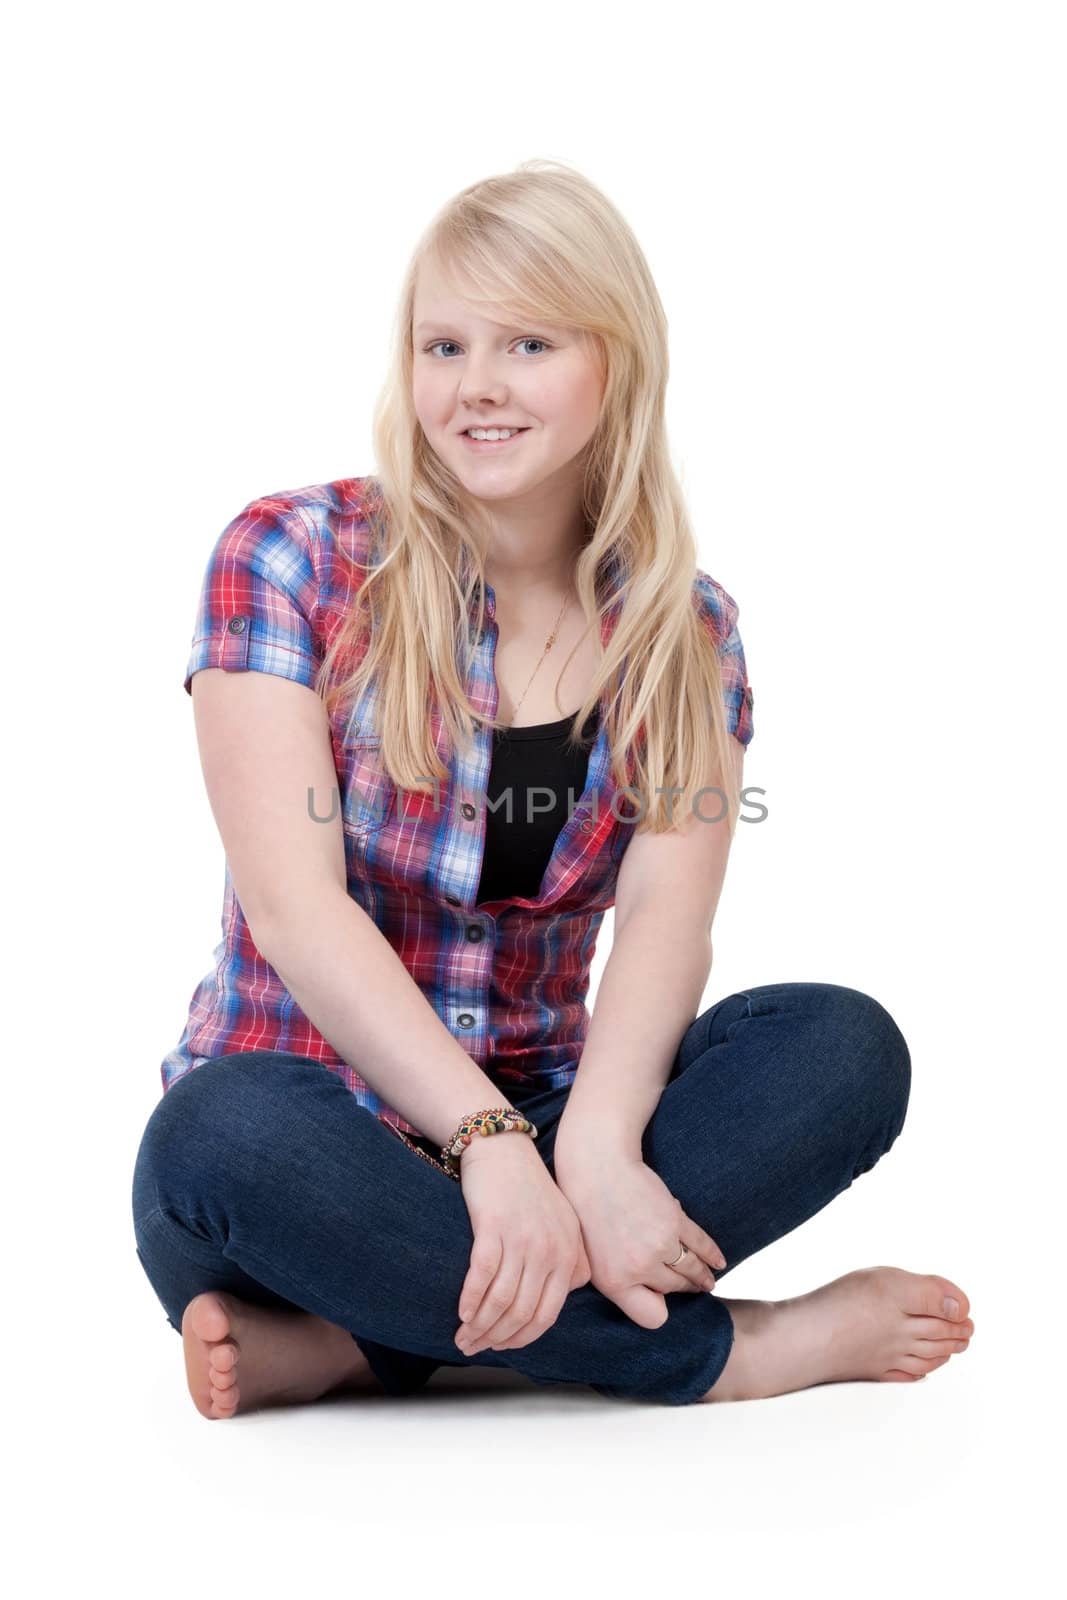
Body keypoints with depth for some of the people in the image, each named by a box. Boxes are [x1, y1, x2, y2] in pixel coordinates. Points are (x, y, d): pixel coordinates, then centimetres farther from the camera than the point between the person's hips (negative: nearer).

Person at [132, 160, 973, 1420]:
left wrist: (595, 1144, -33)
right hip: (319, 1137, -2)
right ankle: (730, 1350, -23)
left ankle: (343, 1342, -27)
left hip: (536, 1118, 3)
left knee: (846, 1047, -22)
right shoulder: (288, 558, -5)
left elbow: (667, 923, -11)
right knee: (227, 1135, -37)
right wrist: (490, 1139, -30)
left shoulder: (684, 632, 5)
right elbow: (296, 904, -16)